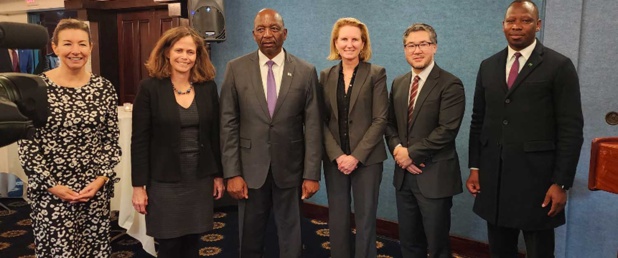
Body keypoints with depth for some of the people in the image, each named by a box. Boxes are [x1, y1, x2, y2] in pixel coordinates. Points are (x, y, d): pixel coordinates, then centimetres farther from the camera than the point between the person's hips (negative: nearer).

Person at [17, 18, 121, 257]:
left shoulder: (104, 88, 1)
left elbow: (111, 140, 5)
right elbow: (26, 145, -5)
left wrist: (102, 178, -6)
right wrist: (52, 185, -10)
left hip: (96, 189, 3)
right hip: (52, 192, -2)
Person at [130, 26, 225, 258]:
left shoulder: (208, 87, 1)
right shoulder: (150, 87, -7)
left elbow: (214, 134, 6)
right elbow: (139, 141, -7)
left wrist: (218, 174, 8)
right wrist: (139, 185, -8)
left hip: (200, 178, 3)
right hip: (164, 180, -3)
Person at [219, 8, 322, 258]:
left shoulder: (306, 71, -2)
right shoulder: (236, 69, -2)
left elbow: (313, 125, -3)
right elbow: (228, 124, -3)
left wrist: (312, 173, -6)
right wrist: (232, 173, -8)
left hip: (290, 167, 0)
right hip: (250, 168, 1)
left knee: (290, 236, 14)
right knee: (250, 237, 15)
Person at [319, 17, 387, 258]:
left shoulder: (376, 73, -2)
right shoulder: (326, 75, 7)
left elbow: (380, 119, -8)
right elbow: (322, 120, 4)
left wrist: (356, 156, -14)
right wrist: (337, 155, -9)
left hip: (366, 159, -3)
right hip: (335, 159, 3)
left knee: (365, 219, 5)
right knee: (337, 219, 10)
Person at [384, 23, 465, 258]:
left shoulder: (450, 85, -10)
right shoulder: (398, 83, 10)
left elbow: (447, 130, -18)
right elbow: (390, 124, 11)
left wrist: (411, 153, -15)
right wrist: (398, 150, -8)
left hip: (434, 176, -6)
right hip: (404, 174, 6)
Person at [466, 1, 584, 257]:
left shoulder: (559, 66, -4)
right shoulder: (488, 66, 10)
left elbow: (571, 130, -7)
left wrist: (561, 183, -11)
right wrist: (474, 167, 7)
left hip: (536, 178, -4)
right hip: (493, 177, 4)